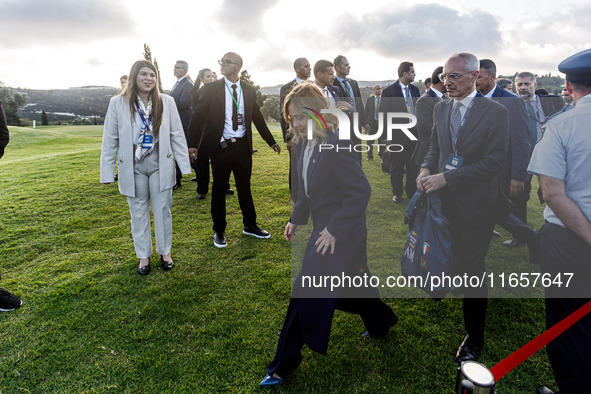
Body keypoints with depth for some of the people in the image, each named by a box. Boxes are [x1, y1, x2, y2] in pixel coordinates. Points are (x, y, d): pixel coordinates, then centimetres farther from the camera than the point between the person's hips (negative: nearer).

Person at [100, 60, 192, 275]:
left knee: (163, 210, 9)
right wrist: (107, 172, -3)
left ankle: (165, 252, 28)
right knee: (138, 212, 11)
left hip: (160, 165, 0)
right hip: (132, 167, 0)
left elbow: (177, 135, 1)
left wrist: (185, 165, -3)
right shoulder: (118, 103, -3)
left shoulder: (166, 102, -1)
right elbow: (110, 139, -1)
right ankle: (143, 255, 26)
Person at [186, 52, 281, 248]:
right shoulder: (211, 89, -1)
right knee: (219, 190, 6)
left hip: (243, 146, 3)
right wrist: (192, 144, -16)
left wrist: (271, 142, 16)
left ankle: (250, 225, 29)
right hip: (221, 146, -2)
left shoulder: (249, 90, 7)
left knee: (245, 187, 13)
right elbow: (197, 116, -5)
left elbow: (258, 118, 15)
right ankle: (219, 231, 21)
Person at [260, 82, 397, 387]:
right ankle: (381, 322, 53)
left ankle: (284, 365, 16)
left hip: (341, 233, -9)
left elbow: (360, 192, -24)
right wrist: (296, 219, 9)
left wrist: (335, 230, -23)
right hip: (326, 228, 9)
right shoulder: (302, 144, 3)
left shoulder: (338, 145, -24)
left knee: (306, 293, -2)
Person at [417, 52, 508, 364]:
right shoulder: (440, 108, 8)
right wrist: (426, 168, -5)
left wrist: (445, 178, -21)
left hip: (475, 206, -4)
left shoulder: (495, 113, -10)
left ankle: (474, 338, 24)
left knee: (471, 273, 4)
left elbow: (493, 163, -16)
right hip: (444, 202, 4)